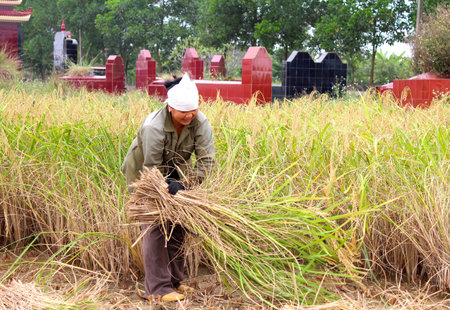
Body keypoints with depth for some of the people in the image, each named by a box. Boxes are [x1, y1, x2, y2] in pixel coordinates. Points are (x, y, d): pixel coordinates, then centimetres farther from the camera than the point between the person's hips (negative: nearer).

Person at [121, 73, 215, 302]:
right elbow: (152, 169, -29)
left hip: (173, 173, 6)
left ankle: (174, 281, 20)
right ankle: (157, 289, -9)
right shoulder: (154, 127, -35)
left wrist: (192, 185, -34)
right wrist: (169, 187, -40)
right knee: (155, 227, -12)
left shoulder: (200, 122, -22)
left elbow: (207, 158, -23)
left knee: (176, 225, 7)